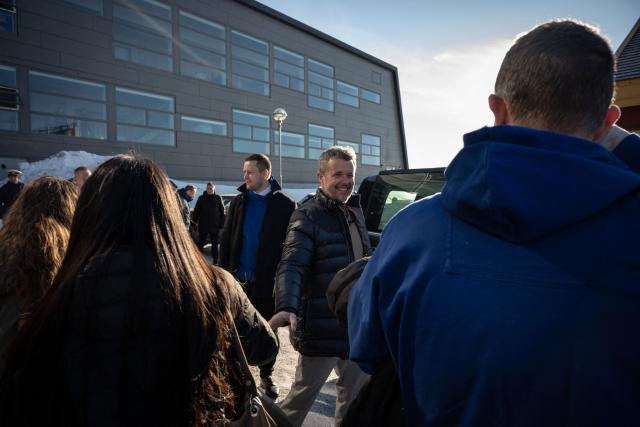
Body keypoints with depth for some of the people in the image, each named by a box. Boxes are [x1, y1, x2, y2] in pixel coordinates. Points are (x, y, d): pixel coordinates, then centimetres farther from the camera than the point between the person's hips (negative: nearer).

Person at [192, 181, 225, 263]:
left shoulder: (218, 198, 0)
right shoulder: (201, 198, 2)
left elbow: (222, 212, 1)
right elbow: (196, 211, 5)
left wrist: (221, 223, -3)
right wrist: (195, 220, -3)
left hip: (215, 226, 0)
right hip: (203, 225, 0)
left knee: (215, 244, 10)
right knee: (200, 243, 7)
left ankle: (215, 261, 19)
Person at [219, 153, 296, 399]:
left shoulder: (285, 205, -7)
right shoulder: (239, 202, 5)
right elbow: (226, 239, 6)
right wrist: (225, 272, -1)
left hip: (269, 281, -3)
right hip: (240, 280, 3)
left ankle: (266, 376, 32)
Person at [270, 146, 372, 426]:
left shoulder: (355, 212, 9)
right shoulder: (308, 216, -15)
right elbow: (291, 266, -27)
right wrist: (286, 307, -43)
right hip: (321, 325, -7)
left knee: (357, 389, 22)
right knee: (304, 392, 9)